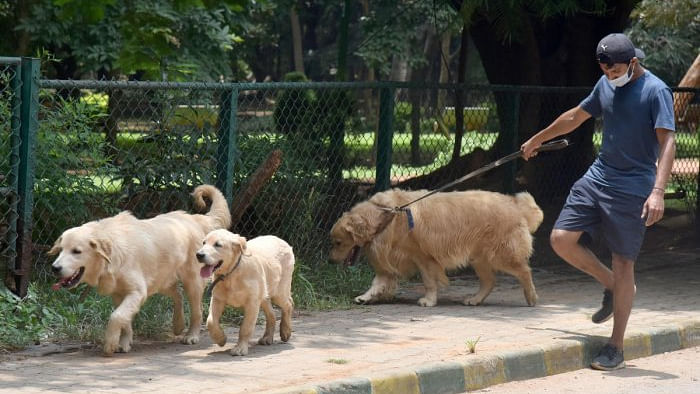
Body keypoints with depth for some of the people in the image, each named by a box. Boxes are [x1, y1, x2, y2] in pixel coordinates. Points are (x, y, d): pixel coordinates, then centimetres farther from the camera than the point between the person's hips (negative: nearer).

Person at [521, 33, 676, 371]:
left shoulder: (656, 92, -11)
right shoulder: (606, 85, 10)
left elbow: (667, 142, -19)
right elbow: (575, 117, 26)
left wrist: (658, 192, -30)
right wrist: (537, 140, 36)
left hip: (632, 190, -7)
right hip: (597, 177, 7)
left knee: (622, 264, -3)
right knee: (561, 239, -5)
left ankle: (615, 348, 5)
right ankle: (612, 286, 18)